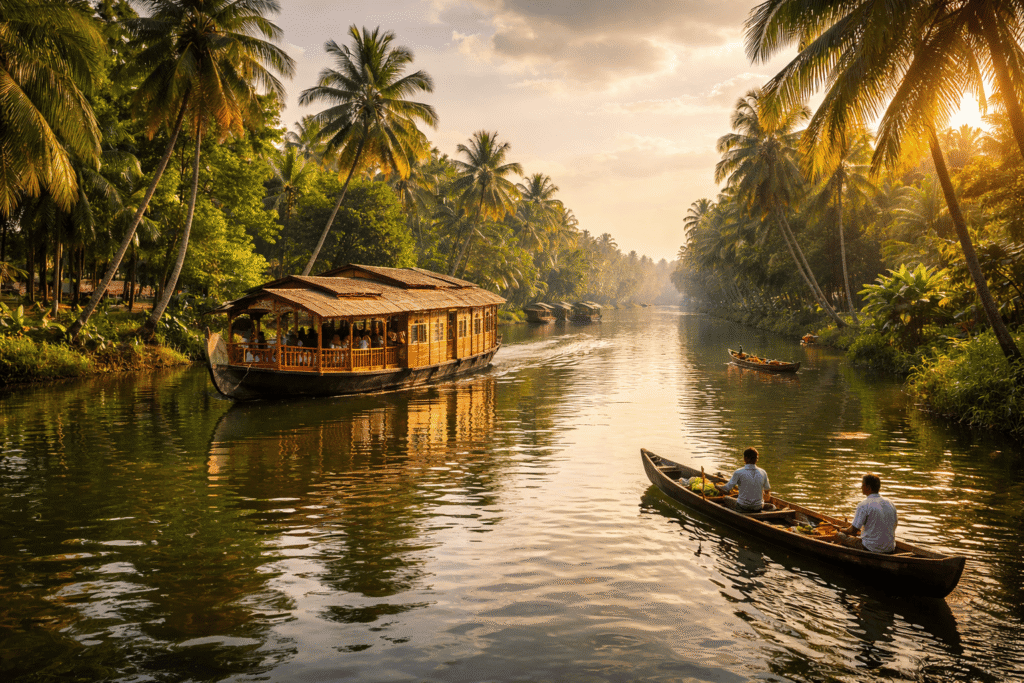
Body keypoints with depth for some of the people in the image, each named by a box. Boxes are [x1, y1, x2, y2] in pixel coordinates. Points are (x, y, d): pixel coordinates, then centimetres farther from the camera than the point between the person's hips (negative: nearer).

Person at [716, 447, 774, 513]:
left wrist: (717, 486, 14)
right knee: (772, 507, 35)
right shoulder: (763, 473, -3)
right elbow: (767, 491, 10)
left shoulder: (738, 473, -13)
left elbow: (726, 490, -8)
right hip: (757, 508, 3)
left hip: (742, 507, -2)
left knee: (725, 499, 25)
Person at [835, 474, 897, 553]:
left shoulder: (864, 505, -15)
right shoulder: (891, 504, 5)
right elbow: (893, 526, 17)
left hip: (872, 549, -7)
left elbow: (853, 530, -12)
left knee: (839, 535, 10)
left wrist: (842, 530, 12)